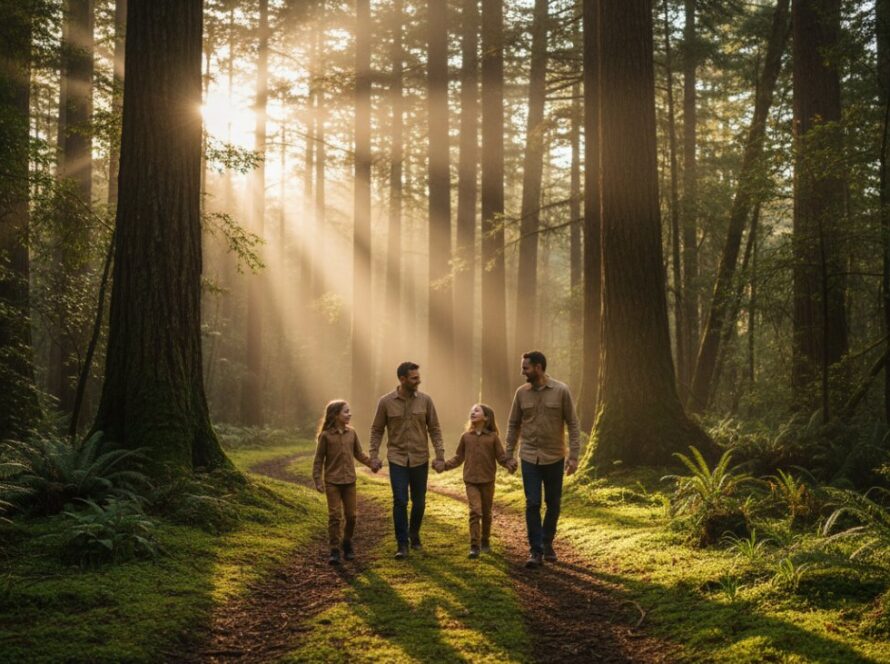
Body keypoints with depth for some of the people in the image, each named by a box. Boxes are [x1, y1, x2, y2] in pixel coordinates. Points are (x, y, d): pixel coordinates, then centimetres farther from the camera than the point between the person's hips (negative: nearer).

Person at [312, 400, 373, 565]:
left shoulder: (351, 432, 2)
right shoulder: (325, 435, -9)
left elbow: (359, 454, 10)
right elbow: (318, 460, -4)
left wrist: (372, 463, -4)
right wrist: (318, 481, -8)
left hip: (349, 481, 4)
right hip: (332, 482, -4)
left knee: (350, 515, 8)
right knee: (334, 515, -6)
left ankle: (348, 543, 28)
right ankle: (334, 550, 1)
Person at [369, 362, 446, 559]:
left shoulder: (425, 400, -3)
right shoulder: (386, 402, -5)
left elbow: (434, 429, 1)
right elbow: (377, 430, 3)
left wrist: (440, 456, -4)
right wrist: (373, 456, -3)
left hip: (420, 459, 2)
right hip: (397, 459, -2)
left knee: (419, 502, 9)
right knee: (400, 502, -8)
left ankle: (414, 534, 33)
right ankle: (402, 544, 2)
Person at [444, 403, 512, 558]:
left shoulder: (493, 437, -1)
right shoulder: (466, 437, 4)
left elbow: (501, 457, -4)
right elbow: (458, 457, 9)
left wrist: (510, 464, -23)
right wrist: (445, 465, -4)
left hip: (488, 481, 0)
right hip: (471, 481, 0)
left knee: (486, 512, 12)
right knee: (475, 511, -13)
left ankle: (485, 541, 30)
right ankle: (474, 546, -12)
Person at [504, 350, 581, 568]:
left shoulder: (561, 391, -7)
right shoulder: (521, 393, 0)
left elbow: (573, 424, -4)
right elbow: (513, 425, 8)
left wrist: (574, 456, -9)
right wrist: (509, 455, 5)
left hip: (554, 458, -1)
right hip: (529, 458, 1)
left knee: (553, 504, 10)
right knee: (532, 504, -4)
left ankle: (547, 544, 29)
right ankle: (535, 551, 2)